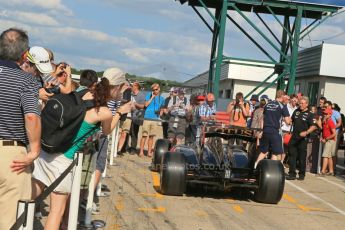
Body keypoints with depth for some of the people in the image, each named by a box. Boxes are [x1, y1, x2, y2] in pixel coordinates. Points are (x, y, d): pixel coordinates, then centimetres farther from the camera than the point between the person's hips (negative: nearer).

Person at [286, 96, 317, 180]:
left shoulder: (310, 114, -7)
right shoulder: (296, 111, 10)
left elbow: (314, 126, -12)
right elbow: (291, 121, 23)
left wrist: (306, 132, -25)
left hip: (303, 138, -5)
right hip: (294, 137, 5)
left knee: (302, 157, 3)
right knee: (292, 156, 3)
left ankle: (302, 174, 15)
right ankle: (292, 174, 8)